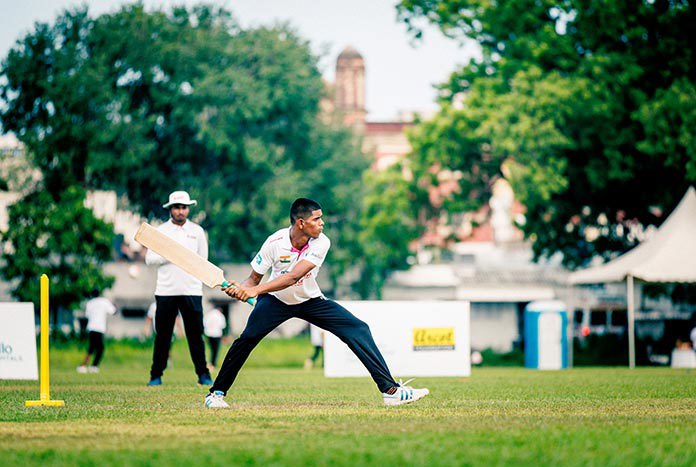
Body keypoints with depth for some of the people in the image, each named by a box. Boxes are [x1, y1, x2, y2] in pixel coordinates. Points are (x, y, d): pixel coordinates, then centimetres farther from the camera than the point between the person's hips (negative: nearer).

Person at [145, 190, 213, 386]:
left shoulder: (197, 231, 11)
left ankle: (203, 374, 2)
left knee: (195, 334, -2)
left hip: (191, 291, 0)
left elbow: (203, 259, 17)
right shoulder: (160, 231, 8)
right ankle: (156, 375, 7)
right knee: (162, 334, 1)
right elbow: (150, 258, 1)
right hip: (166, 290, 0)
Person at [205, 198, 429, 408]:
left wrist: (256, 290, -43)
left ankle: (390, 390, -12)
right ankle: (217, 392, -2)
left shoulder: (321, 243, -22)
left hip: (310, 300, 2)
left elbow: (293, 277, -33)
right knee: (247, 338, -22)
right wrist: (239, 288, -37)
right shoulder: (275, 242, -22)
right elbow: (254, 278, -13)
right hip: (276, 301, -1)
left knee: (358, 329, -12)